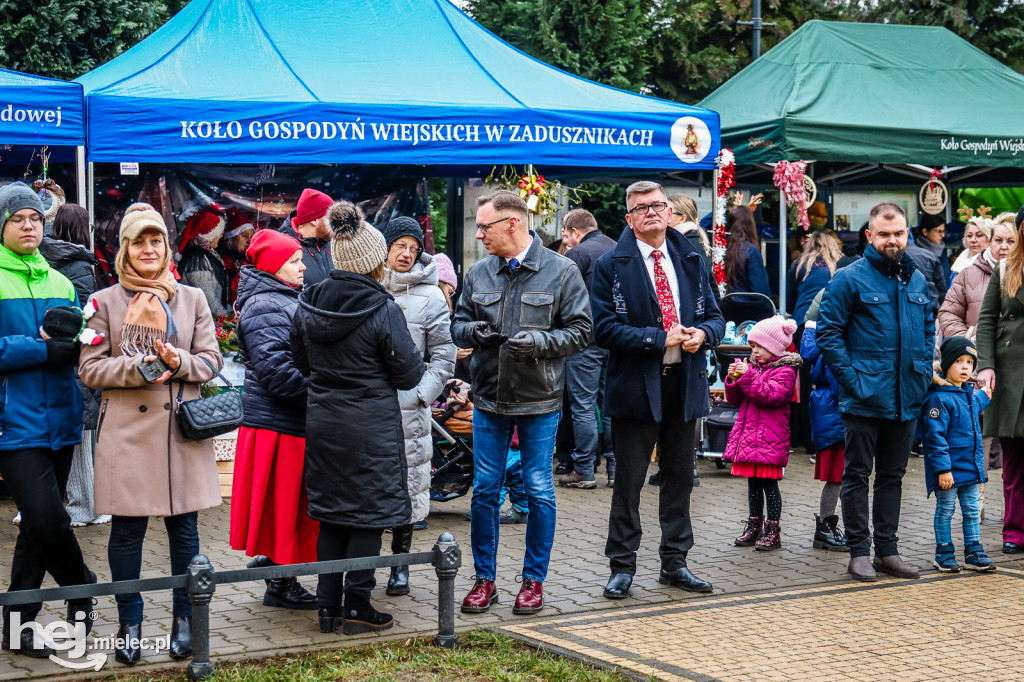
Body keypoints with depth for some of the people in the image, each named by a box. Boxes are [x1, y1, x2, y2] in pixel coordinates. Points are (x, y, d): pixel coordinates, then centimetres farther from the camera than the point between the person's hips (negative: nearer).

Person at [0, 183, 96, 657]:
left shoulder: (59, 283, 16)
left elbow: (78, 347, 16)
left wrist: (73, 344, -7)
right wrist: (42, 350, -19)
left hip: (58, 419, 6)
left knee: (39, 526, 11)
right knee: (48, 519, -14)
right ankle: (82, 590, 10)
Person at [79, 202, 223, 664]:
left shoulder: (192, 298, 10)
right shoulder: (105, 301, 4)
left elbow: (212, 360, 8)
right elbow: (90, 368, 0)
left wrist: (180, 363, -13)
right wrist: (139, 368, -15)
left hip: (182, 427, 2)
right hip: (127, 429, -1)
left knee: (184, 526, 4)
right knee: (127, 529, 2)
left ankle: (184, 618, 17)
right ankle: (129, 623, 15)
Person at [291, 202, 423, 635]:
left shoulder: (308, 306, 0)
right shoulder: (382, 310, -16)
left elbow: (301, 362, 12)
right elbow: (409, 374, -10)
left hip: (321, 421, 6)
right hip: (371, 427, -6)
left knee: (331, 514, 14)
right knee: (368, 513, 5)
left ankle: (328, 605, 17)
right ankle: (357, 607, 9)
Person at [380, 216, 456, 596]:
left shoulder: (430, 296, 4)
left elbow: (443, 354, 4)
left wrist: (422, 394, -6)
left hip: (408, 408, -1)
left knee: (406, 485, 3)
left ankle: (400, 562, 16)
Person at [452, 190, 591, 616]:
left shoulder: (561, 272, -5)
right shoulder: (478, 273, 6)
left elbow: (580, 332, -5)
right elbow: (458, 325, 14)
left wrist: (539, 341, -21)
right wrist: (473, 331, -9)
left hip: (539, 402, -3)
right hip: (489, 399, 3)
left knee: (539, 491, 3)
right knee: (484, 489, 6)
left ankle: (534, 580, 15)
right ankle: (484, 579, 17)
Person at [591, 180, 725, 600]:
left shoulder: (691, 261, 12)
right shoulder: (611, 266, -3)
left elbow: (715, 317, 14)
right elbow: (605, 329, -10)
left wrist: (702, 334, -10)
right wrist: (659, 340, -18)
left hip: (685, 386, 5)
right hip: (636, 387, -4)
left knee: (680, 479, 12)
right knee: (628, 483, 1)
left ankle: (674, 564, 22)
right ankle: (622, 568, 12)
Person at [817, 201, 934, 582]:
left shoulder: (917, 280, 11)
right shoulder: (850, 279, -7)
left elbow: (928, 330, 21)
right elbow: (828, 332, -9)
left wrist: (923, 372, 8)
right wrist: (851, 379, -15)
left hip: (907, 399, 6)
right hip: (864, 398, -5)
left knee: (893, 475, 12)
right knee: (858, 473, 2)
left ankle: (887, 550, 19)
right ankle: (859, 552, 8)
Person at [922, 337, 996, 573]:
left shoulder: (970, 394, 9)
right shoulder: (939, 398, -17)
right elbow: (935, 437, -20)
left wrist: (984, 395, 49)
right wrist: (943, 469, -22)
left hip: (970, 468, 8)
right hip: (948, 469, -8)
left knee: (972, 510, 11)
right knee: (945, 510, 3)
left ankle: (974, 553, 18)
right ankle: (944, 554, 13)